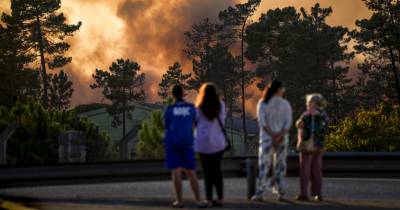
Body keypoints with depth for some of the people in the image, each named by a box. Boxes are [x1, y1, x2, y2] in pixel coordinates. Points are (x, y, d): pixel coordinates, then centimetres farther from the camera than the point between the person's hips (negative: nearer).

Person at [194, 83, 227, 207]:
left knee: (207, 172, 1)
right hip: (218, 142, 3)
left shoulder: (199, 107, -6)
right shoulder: (221, 105, 0)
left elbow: (195, 122, -1)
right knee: (216, 170, 13)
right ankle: (220, 198, 11)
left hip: (204, 142, -3)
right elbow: (222, 120, 5)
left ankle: (209, 199, 0)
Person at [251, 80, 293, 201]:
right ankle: (280, 192, 7)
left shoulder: (262, 103, 1)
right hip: (282, 138, 1)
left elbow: (262, 122, -8)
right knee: (280, 166, 8)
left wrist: (273, 136, -9)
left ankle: (260, 193, -11)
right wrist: (279, 136, -13)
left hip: (267, 137, -1)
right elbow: (288, 122, -7)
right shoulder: (286, 104, 2)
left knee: (264, 165, -3)